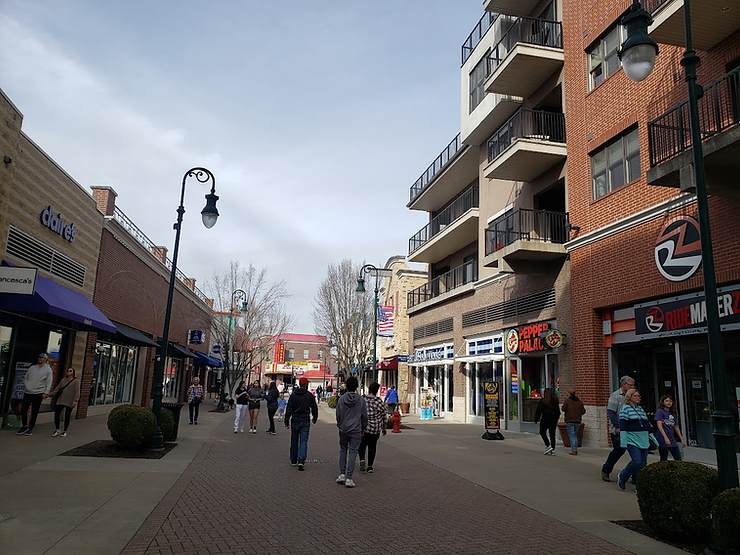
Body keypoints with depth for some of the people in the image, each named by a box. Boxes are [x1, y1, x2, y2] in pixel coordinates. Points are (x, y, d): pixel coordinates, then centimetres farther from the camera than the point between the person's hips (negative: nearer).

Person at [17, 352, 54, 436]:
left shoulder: (48, 370, -3)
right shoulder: (32, 368, 9)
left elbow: (49, 383, -6)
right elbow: (25, 378, 18)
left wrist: (46, 393, -13)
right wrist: (26, 385, 2)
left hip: (38, 393, -4)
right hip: (27, 392, 4)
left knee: (34, 412, 2)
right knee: (23, 409, 0)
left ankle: (30, 428, 13)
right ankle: (24, 426, 16)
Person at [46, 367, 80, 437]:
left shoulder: (76, 381, -3)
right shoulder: (63, 380, 11)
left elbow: (77, 391, -11)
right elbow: (56, 389, 11)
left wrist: (75, 400, -21)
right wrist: (48, 395, 2)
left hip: (70, 402, -4)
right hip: (61, 400, 4)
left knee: (67, 416, 5)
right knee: (56, 414, -4)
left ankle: (64, 431, 19)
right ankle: (57, 430, 13)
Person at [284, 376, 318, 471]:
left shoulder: (293, 395, -1)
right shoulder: (310, 395, -4)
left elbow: (289, 409, -3)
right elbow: (314, 408, 4)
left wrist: (287, 421, 1)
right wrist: (314, 418, 19)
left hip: (295, 421, 2)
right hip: (305, 422, -2)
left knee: (294, 441, 14)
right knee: (304, 441, -1)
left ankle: (293, 461, 23)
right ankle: (301, 461, -16)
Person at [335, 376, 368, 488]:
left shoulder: (341, 399, -4)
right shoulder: (361, 400, -6)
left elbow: (338, 415, 2)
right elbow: (365, 416, 1)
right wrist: (363, 428, 15)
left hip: (343, 430, 2)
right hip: (356, 431, -1)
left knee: (343, 450, 18)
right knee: (352, 452, 2)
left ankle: (342, 474, 12)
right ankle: (349, 478, 0)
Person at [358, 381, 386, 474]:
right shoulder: (379, 402, -7)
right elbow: (384, 417, 1)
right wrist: (384, 428, 14)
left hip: (363, 427, 0)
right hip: (376, 428, 0)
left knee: (362, 444, 16)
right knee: (372, 446, 12)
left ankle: (362, 459, -8)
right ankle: (370, 466, 14)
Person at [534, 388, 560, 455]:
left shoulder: (542, 401, -10)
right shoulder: (555, 401, 6)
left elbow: (538, 411, -9)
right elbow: (558, 411, 14)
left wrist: (536, 419, -1)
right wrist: (556, 419, 22)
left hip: (545, 419, -5)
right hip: (553, 419, 5)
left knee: (542, 432, 8)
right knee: (552, 434, 8)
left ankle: (548, 446, -7)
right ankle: (552, 450, 7)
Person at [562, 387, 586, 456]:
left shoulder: (567, 400, -8)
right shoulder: (580, 401, 6)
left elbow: (563, 409, -10)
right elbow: (583, 411, 5)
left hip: (570, 421, -5)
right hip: (577, 421, 5)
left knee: (571, 435, -1)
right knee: (575, 435, 18)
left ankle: (573, 450, -6)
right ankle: (575, 449, 16)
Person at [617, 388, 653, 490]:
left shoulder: (640, 409, 19)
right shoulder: (625, 408, -3)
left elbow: (647, 425, 24)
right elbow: (622, 426, -10)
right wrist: (623, 442, -16)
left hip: (643, 441, 7)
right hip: (632, 441, -7)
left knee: (643, 463, 3)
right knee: (636, 461, -16)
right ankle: (621, 478, 2)